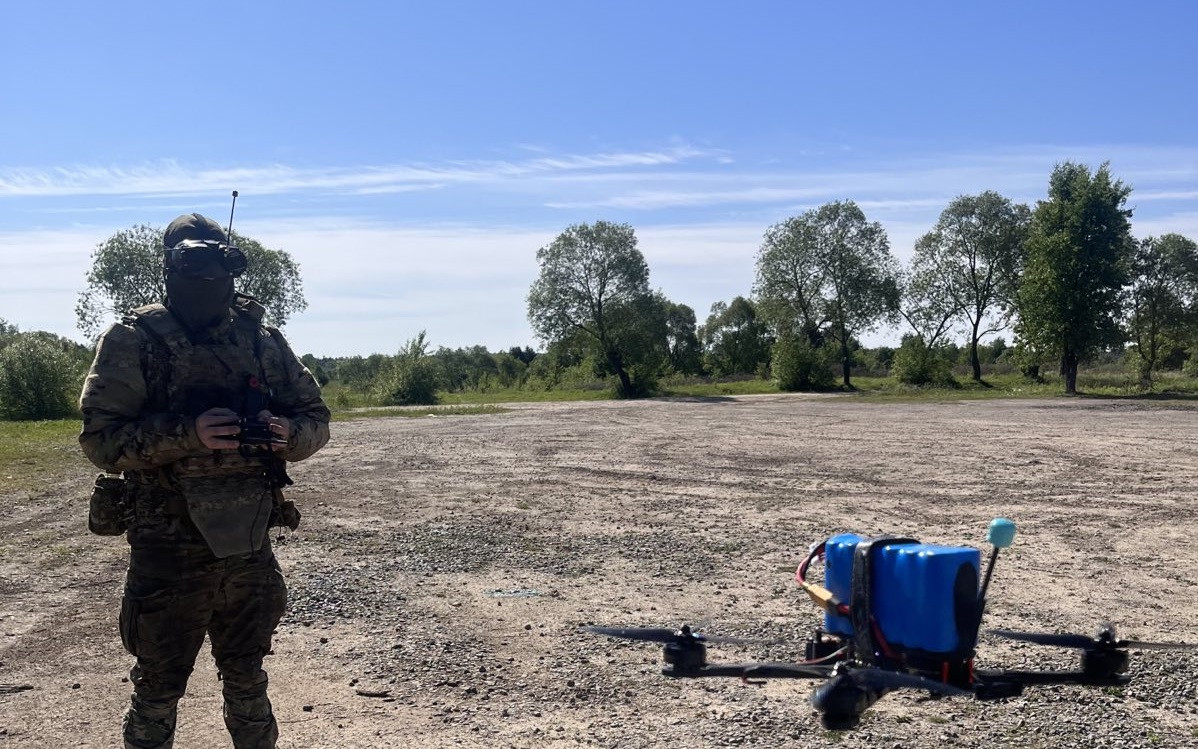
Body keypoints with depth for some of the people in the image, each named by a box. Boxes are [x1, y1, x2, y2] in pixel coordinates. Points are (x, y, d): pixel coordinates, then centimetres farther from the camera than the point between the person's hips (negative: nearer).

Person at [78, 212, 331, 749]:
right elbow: (100, 439, -12)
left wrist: (287, 433, -13)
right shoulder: (133, 341, -6)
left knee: (247, 679, 19)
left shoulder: (263, 341, 4)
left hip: (250, 546, 3)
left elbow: (316, 418, 9)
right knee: (158, 690, 11)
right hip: (169, 549, -3)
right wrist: (188, 433, -25)